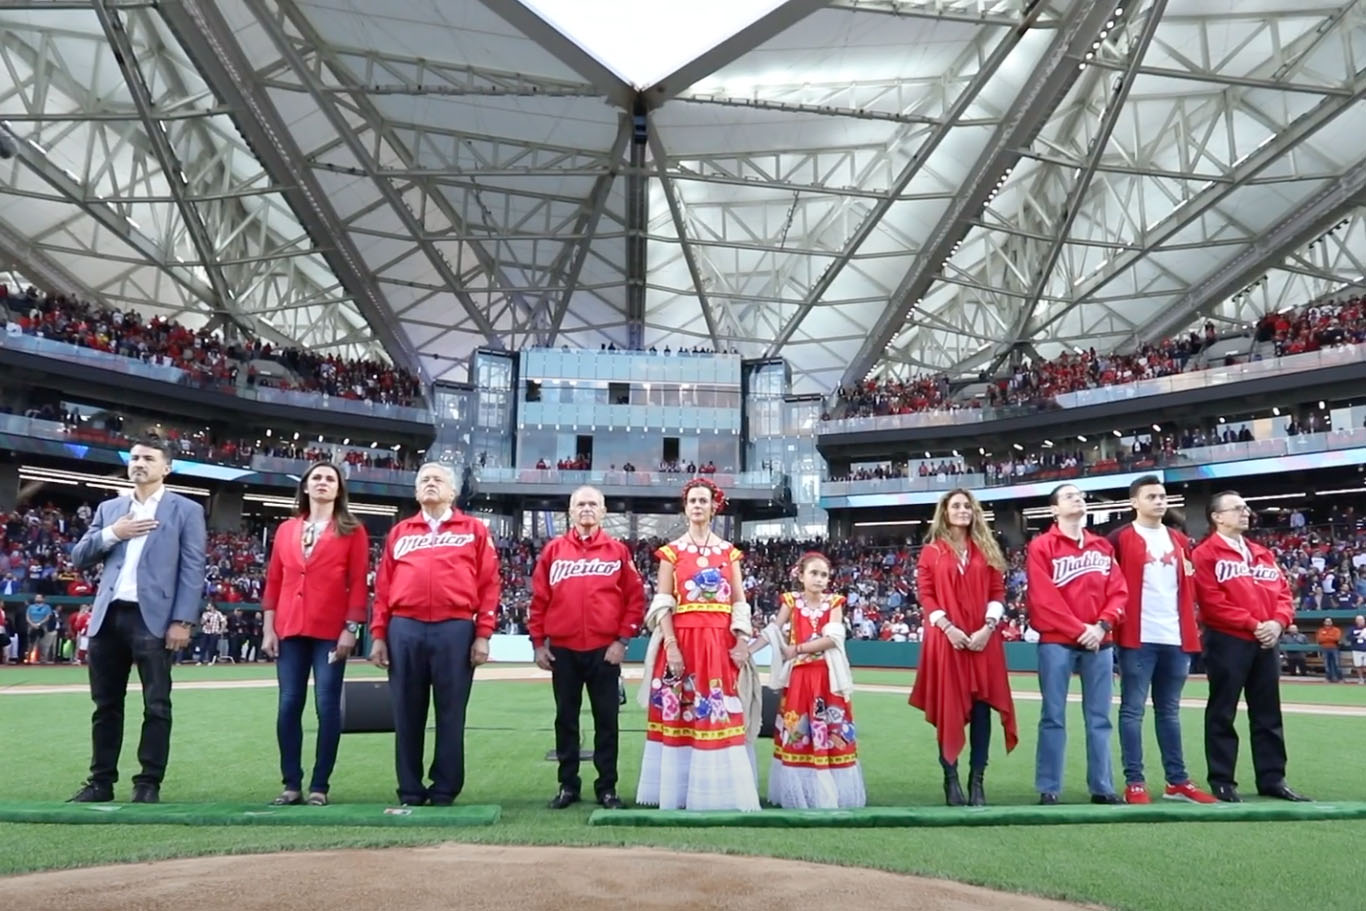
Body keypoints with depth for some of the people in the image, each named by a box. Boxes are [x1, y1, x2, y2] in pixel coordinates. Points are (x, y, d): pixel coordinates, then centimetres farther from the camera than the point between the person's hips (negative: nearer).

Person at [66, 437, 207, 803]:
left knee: (155, 705, 0)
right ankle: (101, 781, 22)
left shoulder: (186, 510, 2)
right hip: (108, 616, 5)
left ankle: (149, 783, 8)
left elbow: (192, 570, -4)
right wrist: (111, 534, -5)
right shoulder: (109, 509, 17)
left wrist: (182, 621, -12)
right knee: (106, 704, 12)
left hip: (152, 619, -5)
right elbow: (79, 557, 13)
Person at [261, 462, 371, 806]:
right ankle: (292, 784, 14)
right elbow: (274, 580, 11)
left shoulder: (352, 531, 2)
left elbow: (358, 583, -3)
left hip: (331, 631, -3)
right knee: (289, 705, 4)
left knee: (328, 706, -1)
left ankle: (320, 786, 8)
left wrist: (351, 628, -10)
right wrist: (268, 627, 5)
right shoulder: (286, 529, 13)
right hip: (290, 630, 3)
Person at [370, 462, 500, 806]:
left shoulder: (475, 530, 9)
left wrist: (483, 634, -6)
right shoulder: (399, 533, 17)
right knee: (407, 714, 7)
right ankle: (410, 791, 17)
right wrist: (378, 635, 3)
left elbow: (489, 584, 2)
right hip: (405, 630, 3)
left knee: (451, 714, 3)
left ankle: (445, 791, 12)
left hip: (455, 630, -2)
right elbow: (383, 587, 12)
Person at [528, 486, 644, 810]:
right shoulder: (554, 550, 6)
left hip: (605, 649, -1)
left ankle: (607, 787, 14)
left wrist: (622, 639, -6)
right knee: (566, 719, 9)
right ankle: (567, 785, 19)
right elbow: (539, 599, 6)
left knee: (606, 719, 4)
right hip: (563, 650, 1)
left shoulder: (618, 551, 3)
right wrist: (538, 642, 2)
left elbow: (635, 598, 0)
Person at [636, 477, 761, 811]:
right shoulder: (672, 551, 4)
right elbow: (662, 605, -2)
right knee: (680, 711, 0)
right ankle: (679, 792, 9)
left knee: (721, 712, 0)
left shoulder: (729, 552, 10)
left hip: (720, 642, 1)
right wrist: (671, 645, -13)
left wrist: (742, 644, -5)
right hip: (681, 640, -1)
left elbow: (740, 604, 6)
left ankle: (721, 790, 9)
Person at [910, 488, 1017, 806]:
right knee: (949, 709, 1)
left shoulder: (986, 549, 12)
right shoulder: (931, 551, 6)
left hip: (983, 639, 2)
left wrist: (988, 627, -7)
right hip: (946, 639, -2)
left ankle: (977, 781, 9)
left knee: (981, 707, 2)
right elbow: (926, 595, -1)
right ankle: (951, 780, 10)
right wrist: (947, 627, -13)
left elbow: (998, 592, 7)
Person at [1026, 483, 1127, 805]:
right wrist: (1079, 630, -11)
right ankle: (1048, 789, 4)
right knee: (1053, 716, -1)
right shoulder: (1041, 546, -2)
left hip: (1099, 642, 5)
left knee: (1099, 718, 8)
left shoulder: (1103, 546, 14)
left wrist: (1101, 625, -7)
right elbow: (1043, 598, -9)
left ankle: (1102, 787, 16)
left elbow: (1118, 591, 8)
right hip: (1057, 642, -4)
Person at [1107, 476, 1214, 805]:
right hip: (1138, 637, -6)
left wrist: (1191, 626, 12)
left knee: (1170, 710, 14)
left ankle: (1177, 781, 21)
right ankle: (1134, 783, 2)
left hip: (1176, 638, 6)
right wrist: (1115, 618, -14)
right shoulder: (1120, 539, -2)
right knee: (1133, 709, -2)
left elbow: (1189, 585, 20)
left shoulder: (1180, 541, 15)